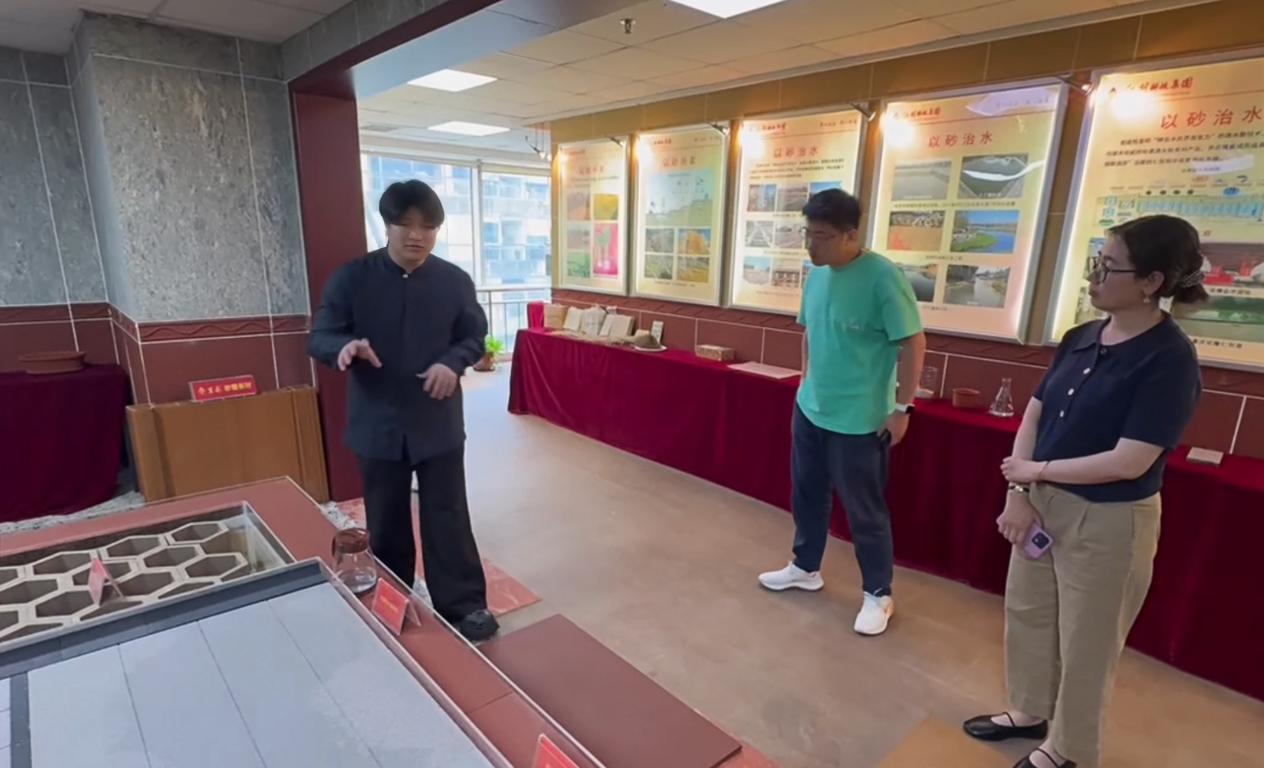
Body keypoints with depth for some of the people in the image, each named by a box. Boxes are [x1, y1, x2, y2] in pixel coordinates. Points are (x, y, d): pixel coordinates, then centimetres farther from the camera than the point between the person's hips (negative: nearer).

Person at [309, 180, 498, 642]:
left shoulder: (455, 281, -1)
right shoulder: (351, 278, -4)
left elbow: (475, 336, 6)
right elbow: (319, 338, -3)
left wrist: (453, 362, -16)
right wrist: (345, 348, -28)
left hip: (439, 422, 0)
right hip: (378, 424, 1)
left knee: (447, 517, 7)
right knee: (385, 522, 16)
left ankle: (464, 605, 21)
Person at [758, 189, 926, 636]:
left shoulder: (882, 278, -18)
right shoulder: (817, 274, 3)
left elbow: (913, 343, -15)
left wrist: (901, 407, -14)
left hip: (859, 420, -7)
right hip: (809, 409, 7)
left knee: (864, 510, 7)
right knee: (807, 494, 19)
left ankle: (878, 594, 27)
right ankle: (805, 568, 40)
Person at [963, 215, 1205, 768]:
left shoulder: (1169, 360, -19)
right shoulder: (1081, 338, 1)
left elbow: (1129, 462, -24)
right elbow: (1034, 414, 2)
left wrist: (1037, 470, -13)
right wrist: (1019, 493, -7)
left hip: (1107, 521, -7)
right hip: (1041, 502, 7)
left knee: (1086, 639, 13)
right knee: (1026, 612, 20)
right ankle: (1030, 712, 44)